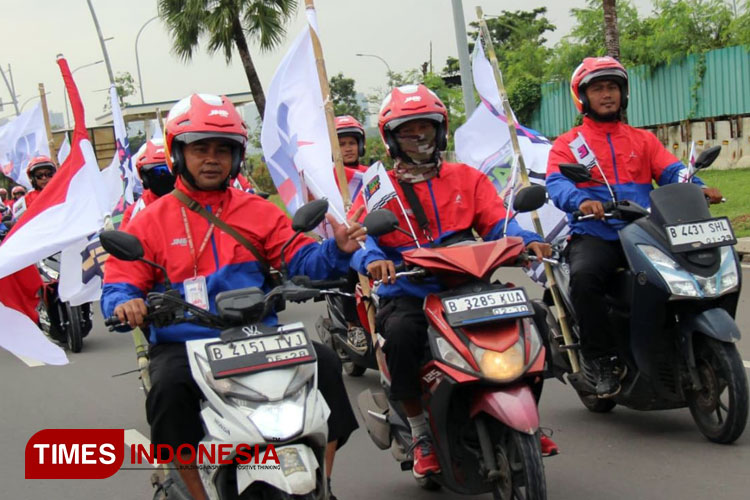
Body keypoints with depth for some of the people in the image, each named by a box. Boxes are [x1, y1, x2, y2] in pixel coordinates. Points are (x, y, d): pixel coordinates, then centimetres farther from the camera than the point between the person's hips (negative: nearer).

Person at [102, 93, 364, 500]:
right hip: (182, 343, -2)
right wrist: (126, 303, -23)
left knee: (323, 362, -18)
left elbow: (301, 260, 4)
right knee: (169, 388, -33)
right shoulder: (150, 222, 7)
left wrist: (337, 250, -18)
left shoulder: (259, 212, 14)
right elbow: (118, 285, 2)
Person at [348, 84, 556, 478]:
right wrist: (373, 259, -33)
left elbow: (497, 223, 2)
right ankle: (421, 435, -17)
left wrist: (528, 240, -20)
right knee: (400, 332, -34)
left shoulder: (468, 179, 14)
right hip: (406, 294, -2)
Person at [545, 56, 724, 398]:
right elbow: (556, 183, -7)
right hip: (594, 234, -3)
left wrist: (697, 187, -17)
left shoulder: (643, 140, 22)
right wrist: (582, 200, -30)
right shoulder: (568, 144, 12)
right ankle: (599, 359, -22)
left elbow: (671, 171, 6)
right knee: (584, 276, -36)